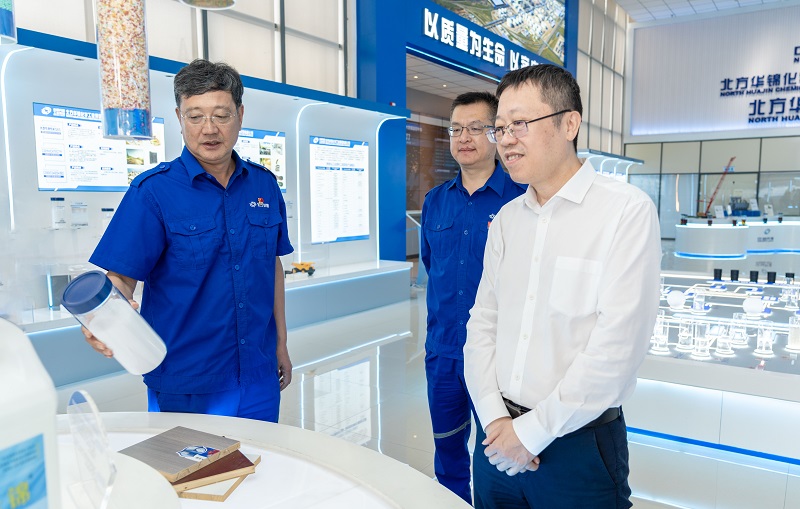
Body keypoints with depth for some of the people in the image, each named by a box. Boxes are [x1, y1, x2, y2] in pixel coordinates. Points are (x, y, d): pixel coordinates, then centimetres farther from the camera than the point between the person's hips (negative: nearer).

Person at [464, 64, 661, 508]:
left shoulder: (627, 210, -12)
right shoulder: (506, 219, 6)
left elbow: (617, 343, -18)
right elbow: (483, 322, 5)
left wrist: (533, 430, -15)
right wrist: (494, 417, -7)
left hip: (579, 446, -5)